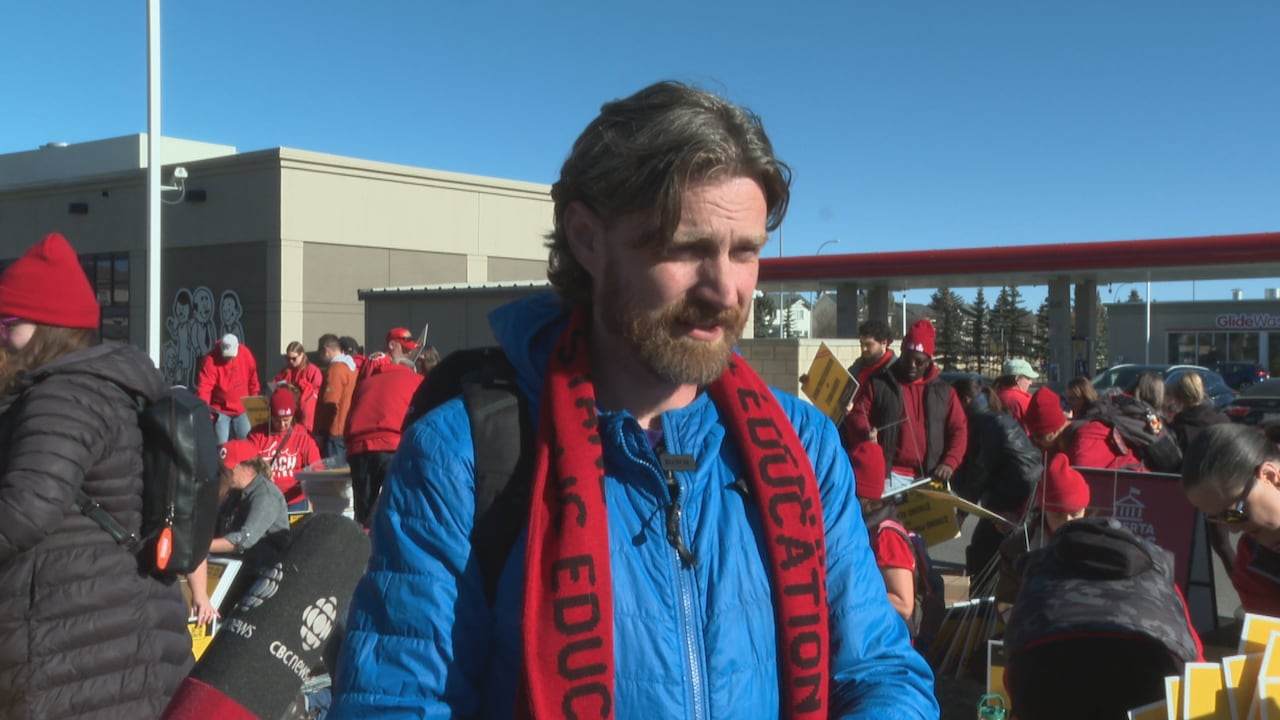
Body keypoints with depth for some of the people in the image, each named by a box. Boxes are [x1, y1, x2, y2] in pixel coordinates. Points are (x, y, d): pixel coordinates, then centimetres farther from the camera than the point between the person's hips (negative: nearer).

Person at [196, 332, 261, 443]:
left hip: (242, 409, 4)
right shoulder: (211, 360, -22)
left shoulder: (246, 354, -9)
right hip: (220, 410, -4)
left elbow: (253, 381, 7)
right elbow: (204, 388, -28)